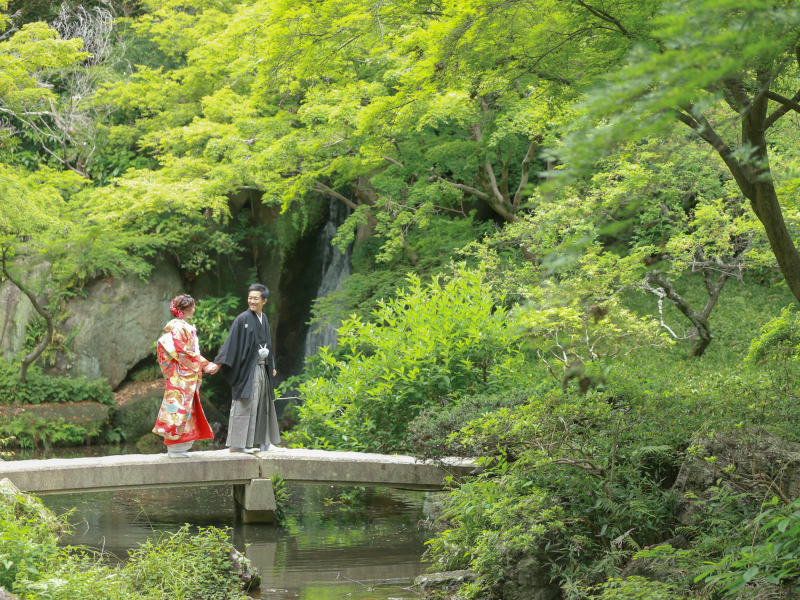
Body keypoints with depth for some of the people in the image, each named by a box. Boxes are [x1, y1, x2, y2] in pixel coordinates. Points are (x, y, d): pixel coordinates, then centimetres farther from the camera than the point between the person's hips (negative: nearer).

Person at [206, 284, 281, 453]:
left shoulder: (264, 320, 11)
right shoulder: (243, 319, -10)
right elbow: (231, 342, -12)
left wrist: (271, 367, 25)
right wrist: (219, 363, -18)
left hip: (262, 368, 7)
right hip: (247, 368, -7)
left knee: (262, 404, 11)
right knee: (245, 404, -8)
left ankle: (262, 441, 20)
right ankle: (238, 444, -5)